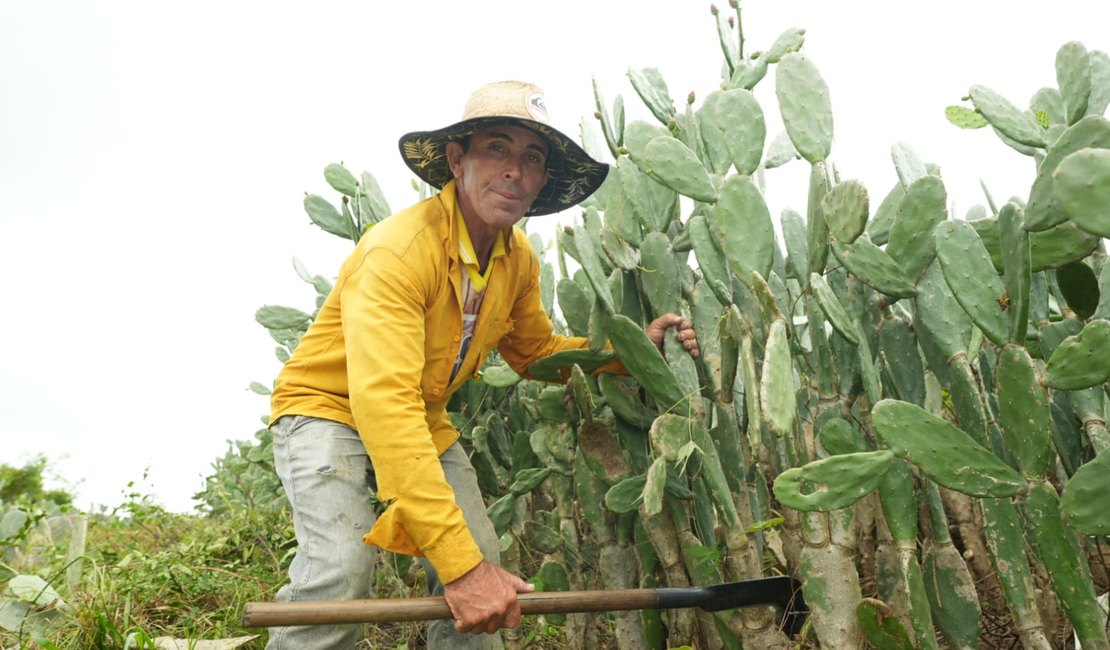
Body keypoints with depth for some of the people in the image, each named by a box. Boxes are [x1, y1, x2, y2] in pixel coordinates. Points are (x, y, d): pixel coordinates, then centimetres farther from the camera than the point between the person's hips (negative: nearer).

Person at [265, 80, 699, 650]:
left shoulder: (519, 259, -8)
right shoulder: (400, 249, -33)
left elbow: (536, 350, 10)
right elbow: (384, 405, -42)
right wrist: (460, 562, -46)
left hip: (423, 422, 7)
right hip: (327, 408, -6)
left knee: (484, 570, -3)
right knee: (341, 569, -28)